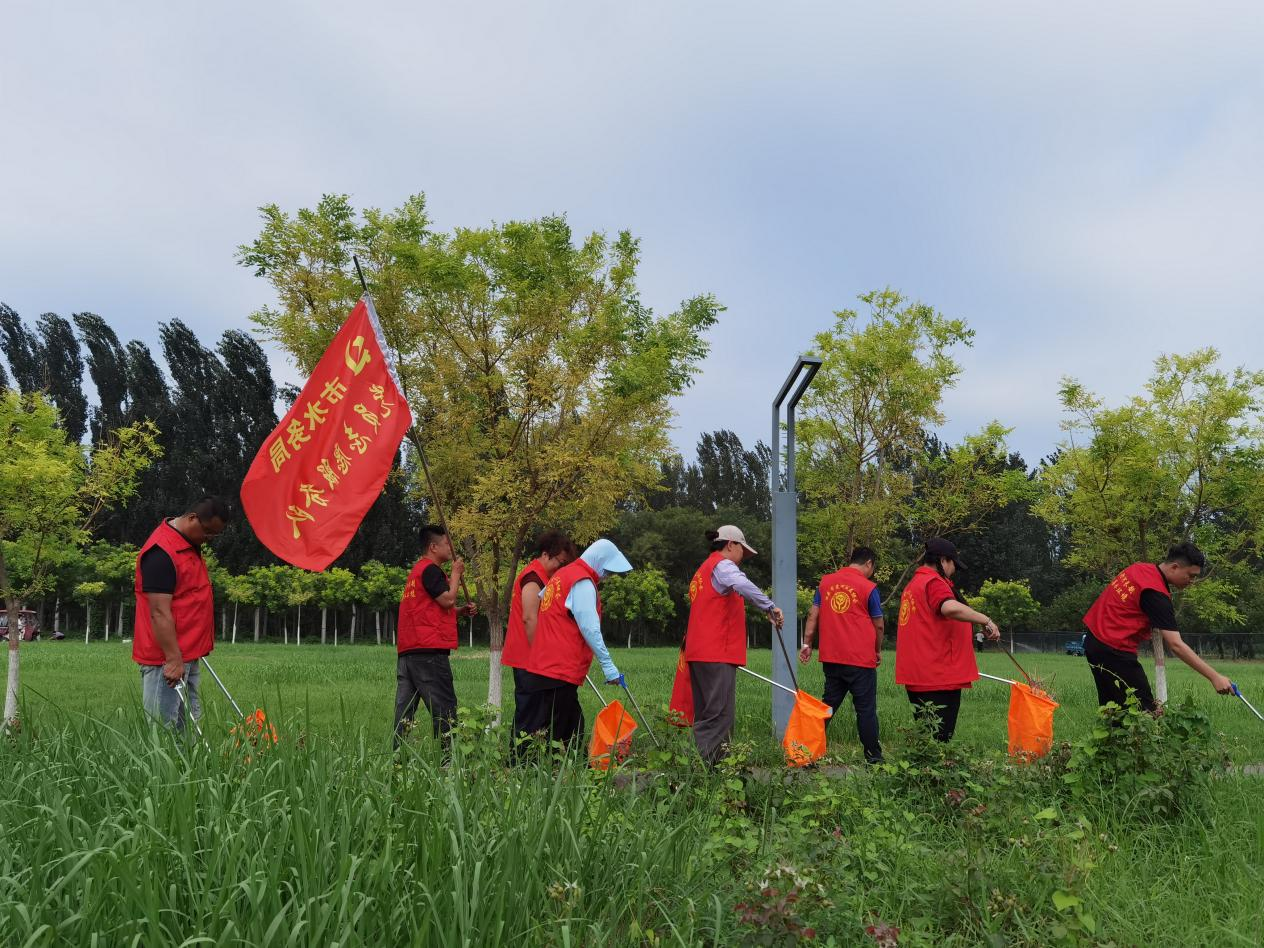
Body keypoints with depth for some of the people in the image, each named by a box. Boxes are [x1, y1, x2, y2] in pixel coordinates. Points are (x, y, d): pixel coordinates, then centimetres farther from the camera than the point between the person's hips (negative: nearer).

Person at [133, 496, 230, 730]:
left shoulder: (190, 544, 12)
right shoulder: (161, 552, -19)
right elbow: (159, 612, -22)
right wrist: (173, 659, -24)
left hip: (188, 655, 10)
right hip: (167, 659, -10)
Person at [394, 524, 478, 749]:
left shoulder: (418, 570, 24)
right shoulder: (431, 569, -8)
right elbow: (447, 600, -16)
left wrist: (462, 611, 13)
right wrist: (456, 574, -2)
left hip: (407, 651, 10)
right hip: (429, 650, -10)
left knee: (405, 708, 6)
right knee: (444, 707, -5)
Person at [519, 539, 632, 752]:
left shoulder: (563, 575, 18)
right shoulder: (583, 583, -12)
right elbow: (590, 629, -18)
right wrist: (607, 664, -16)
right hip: (558, 673, -10)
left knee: (572, 730, 12)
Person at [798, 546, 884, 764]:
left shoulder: (826, 581, 6)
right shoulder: (868, 587, -5)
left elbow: (813, 615, 5)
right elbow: (878, 625, 2)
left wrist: (807, 644, 9)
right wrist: (878, 651, 16)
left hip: (831, 658, 4)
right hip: (861, 659, -4)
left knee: (828, 704, 13)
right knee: (866, 709, 3)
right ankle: (873, 756, 7)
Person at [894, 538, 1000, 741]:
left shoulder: (914, 583, 20)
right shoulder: (934, 582, -12)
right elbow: (951, 608, -33)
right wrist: (985, 620, -24)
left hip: (917, 676, 10)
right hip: (939, 678, -10)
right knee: (938, 740, -9)